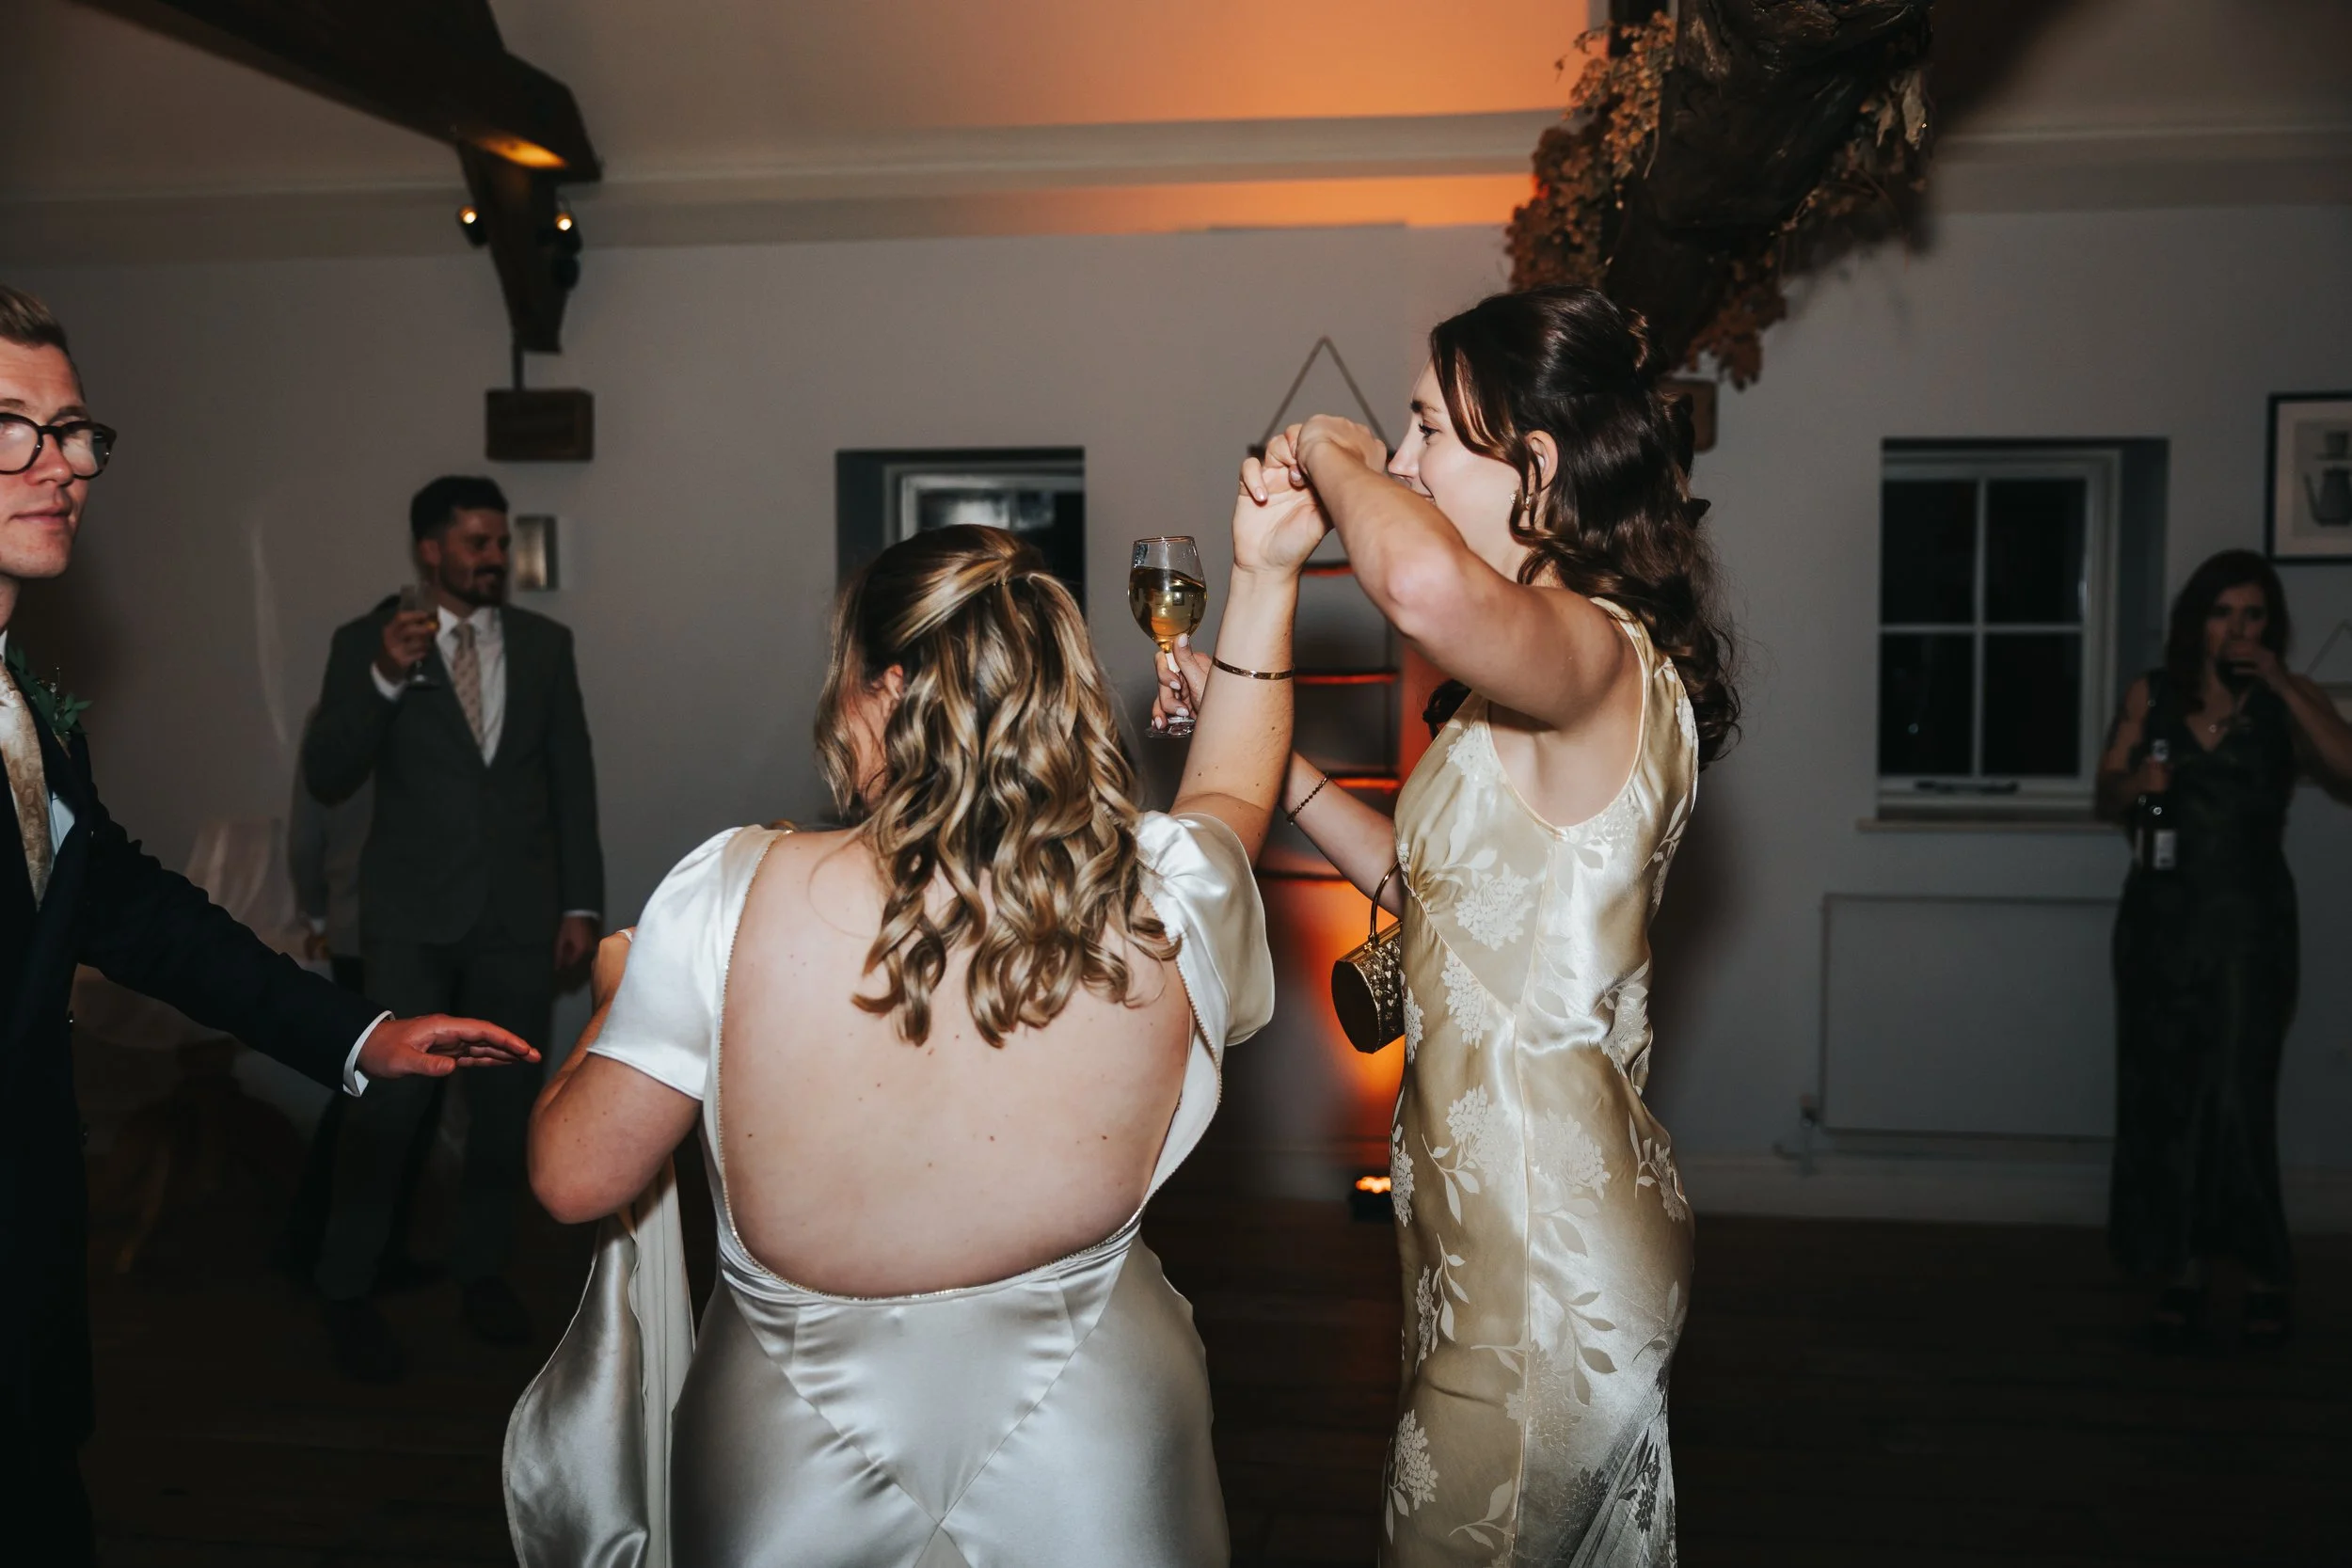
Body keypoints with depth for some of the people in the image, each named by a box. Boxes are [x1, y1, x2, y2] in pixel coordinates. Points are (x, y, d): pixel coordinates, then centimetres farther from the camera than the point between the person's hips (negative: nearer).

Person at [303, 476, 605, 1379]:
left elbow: (572, 779, 8)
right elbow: (327, 779, -7)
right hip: (413, 914, -2)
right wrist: (385, 679, -23)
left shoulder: (545, 643, 7)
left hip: (520, 912, 3)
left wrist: (580, 903, 3)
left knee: (506, 1103, 9)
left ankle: (482, 1269, 26)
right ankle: (346, 1292, 10)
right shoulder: (368, 643, 0)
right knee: (390, 1103, -7)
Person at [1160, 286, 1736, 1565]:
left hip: (1548, 1254, -10)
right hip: (1507, 1227, 10)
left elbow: (1431, 585, -47)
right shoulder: (1551, 679, 10)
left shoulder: (1595, 655, -23)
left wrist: (1332, 455, -25)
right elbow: (1424, 881, 17)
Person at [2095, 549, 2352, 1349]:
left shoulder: (2287, 700, 2)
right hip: (2160, 916, 3)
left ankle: (2266, 1275, 8)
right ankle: (2180, 1271, 15)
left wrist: (2283, 687, -17)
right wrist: (2133, 781, -12)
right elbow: (2107, 797, 10)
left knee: (2237, 1098, -9)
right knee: (2164, 1098, 5)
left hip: (2249, 922, -2)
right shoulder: (2152, 693, 6)